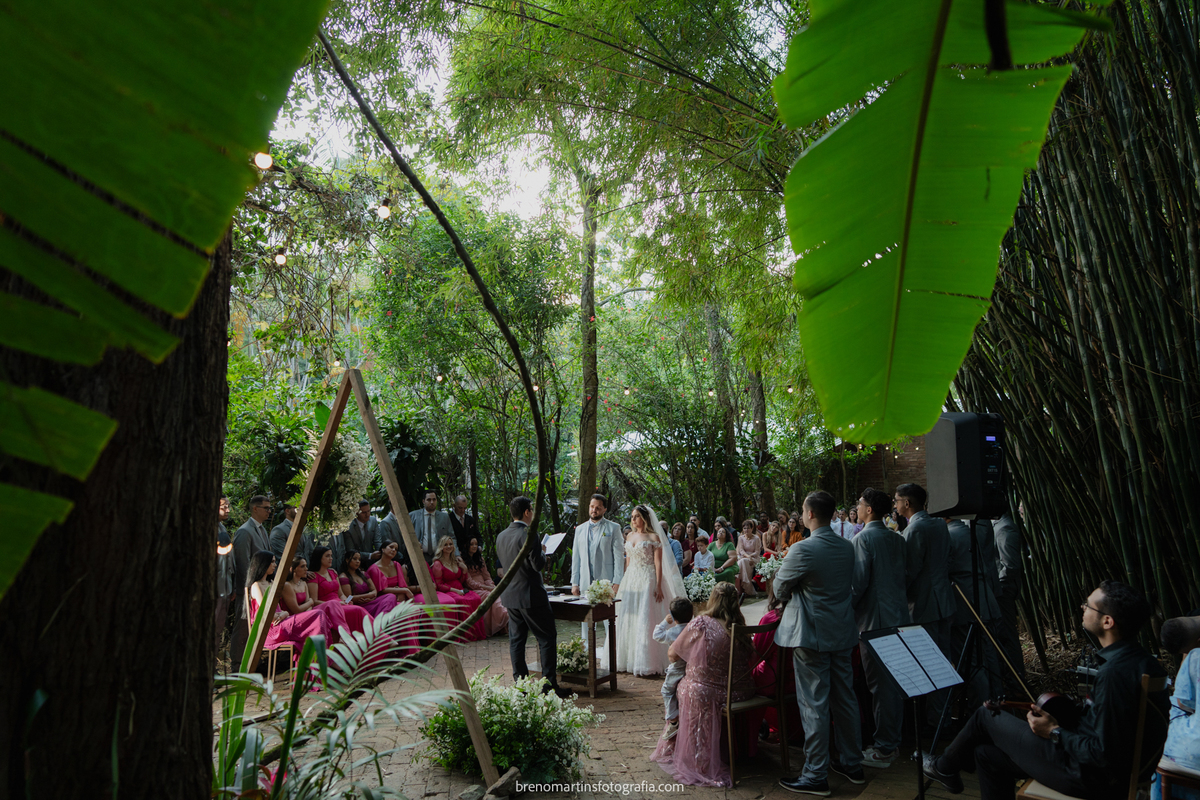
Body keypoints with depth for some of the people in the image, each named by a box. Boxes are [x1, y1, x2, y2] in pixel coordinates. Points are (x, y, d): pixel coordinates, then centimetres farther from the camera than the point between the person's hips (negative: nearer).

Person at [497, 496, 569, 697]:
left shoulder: (501, 536, 7)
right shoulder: (528, 534, -17)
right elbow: (538, 564, -20)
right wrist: (543, 553, 0)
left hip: (510, 596, 8)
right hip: (531, 595, -7)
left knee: (516, 640, 11)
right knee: (547, 638, 2)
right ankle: (549, 684, 2)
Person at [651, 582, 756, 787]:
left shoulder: (700, 624, -16)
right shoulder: (740, 627, -5)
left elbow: (672, 653, -4)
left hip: (704, 696, -3)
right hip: (739, 694, 4)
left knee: (678, 687, 24)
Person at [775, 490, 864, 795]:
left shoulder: (803, 550, -20)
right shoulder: (848, 547, 2)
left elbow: (780, 589, -9)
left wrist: (788, 597, 13)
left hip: (811, 634, -7)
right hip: (842, 632, 7)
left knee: (814, 705, 1)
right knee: (845, 698, 18)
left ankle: (816, 776, 10)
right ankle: (852, 764, 30)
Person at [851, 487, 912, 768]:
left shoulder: (863, 538, -15)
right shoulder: (897, 538, 8)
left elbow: (859, 582, -19)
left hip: (874, 620, -8)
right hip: (899, 617, 8)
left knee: (880, 684, -1)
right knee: (895, 681, 15)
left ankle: (883, 750, 6)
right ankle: (893, 740, 27)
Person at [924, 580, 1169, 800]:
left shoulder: (1114, 674, -30)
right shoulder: (1140, 659, 2)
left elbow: (1103, 753, -27)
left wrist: (1054, 733, -13)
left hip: (1092, 778, -9)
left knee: (986, 716, 6)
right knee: (987, 755, 15)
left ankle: (945, 767, 34)